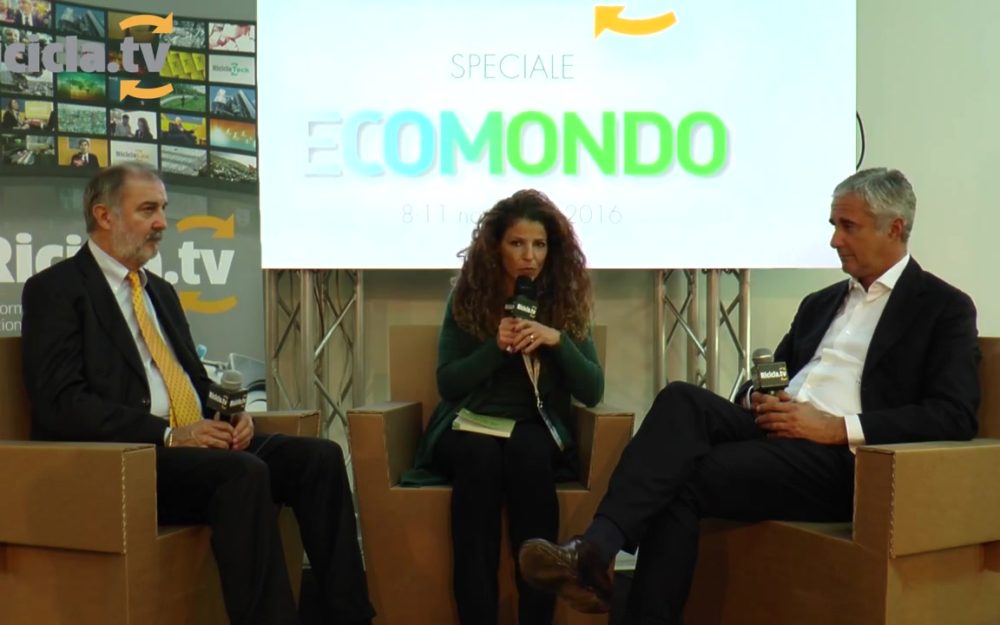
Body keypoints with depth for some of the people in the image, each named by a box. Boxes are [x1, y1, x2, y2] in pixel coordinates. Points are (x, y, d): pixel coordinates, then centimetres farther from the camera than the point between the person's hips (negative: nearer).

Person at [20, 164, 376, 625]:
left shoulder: (161, 291, 23)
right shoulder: (55, 290, -1)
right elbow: (61, 404, -13)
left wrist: (229, 416, 2)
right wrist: (167, 434, -20)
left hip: (198, 442, 8)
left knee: (319, 457, -15)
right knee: (244, 473, -33)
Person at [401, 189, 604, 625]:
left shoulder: (564, 300, 2)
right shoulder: (467, 296, 1)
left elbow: (592, 392, -3)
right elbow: (448, 383, -3)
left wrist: (557, 341, -19)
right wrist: (495, 347, -18)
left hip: (536, 430, 1)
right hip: (469, 427, 0)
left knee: (526, 453, -34)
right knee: (480, 456, -35)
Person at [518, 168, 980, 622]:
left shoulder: (945, 307, 5)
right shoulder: (820, 303, 26)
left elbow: (956, 416, -8)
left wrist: (838, 427, -15)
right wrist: (756, 401, 1)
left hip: (838, 458, -6)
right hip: (774, 430, 6)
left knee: (685, 481, -26)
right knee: (681, 399, -25)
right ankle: (595, 549, -38)